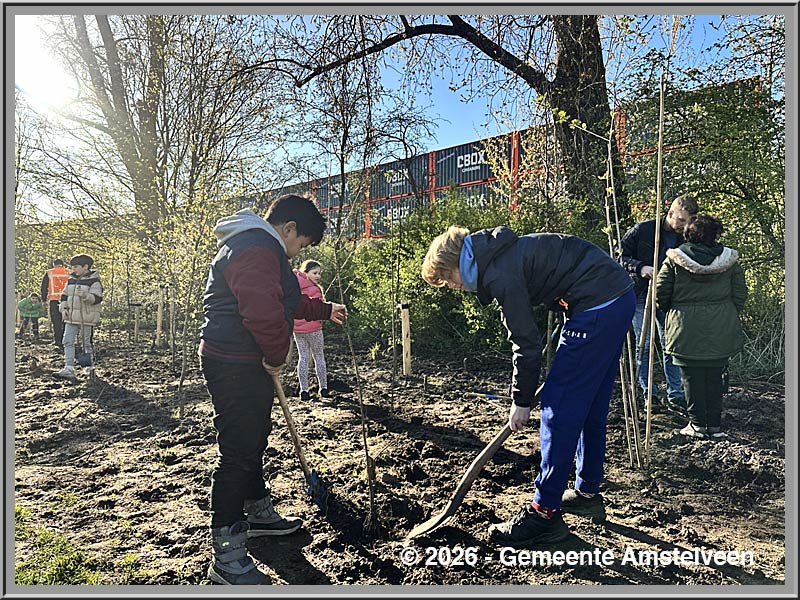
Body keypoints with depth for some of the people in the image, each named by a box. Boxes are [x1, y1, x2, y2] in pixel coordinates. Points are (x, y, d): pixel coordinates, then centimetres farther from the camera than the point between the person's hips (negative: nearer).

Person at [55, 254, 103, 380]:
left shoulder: (94, 281, -7)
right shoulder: (71, 280, 12)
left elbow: (97, 298, -16)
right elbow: (64, 295, 19)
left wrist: (85, 295, -33)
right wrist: (64, 308, 4)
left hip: (86, 318, -6)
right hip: (71, 317, 6)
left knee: (86, 343, 3)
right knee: (68, 341, -3)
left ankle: (89, 367, 19)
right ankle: (69, 369, -5)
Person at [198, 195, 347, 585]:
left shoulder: (260, 247, 18)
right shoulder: (256, 249, -20)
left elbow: (287, 303, 30)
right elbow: (264, 313, -32)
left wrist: (323, 310, 37)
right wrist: (276, 357, -17)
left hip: (248, 365, 12)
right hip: (234, 366, -12)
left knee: (253, 440, 23)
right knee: (237, 453, -5)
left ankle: (258, 512, 42)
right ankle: (227, 556, 7)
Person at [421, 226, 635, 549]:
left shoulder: (499, 272, -15)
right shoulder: (503, 253, 14)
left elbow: (527, 342, -12)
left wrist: (521, 401, -1)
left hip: (598, 306, -11)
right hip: (620, 297, 11)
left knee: (559, 408, -6)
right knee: (590, 407, 17)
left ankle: (545, 513, 1)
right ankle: (588, 492, 31)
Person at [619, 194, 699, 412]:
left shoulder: (685, 239, 3)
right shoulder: (642, 230, -9)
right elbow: (621, 256, -7)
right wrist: (640, 267, -24)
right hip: (640, 294, -3)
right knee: (644, 346, 2)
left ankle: (675, 395, 14)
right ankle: (648, 394, 12)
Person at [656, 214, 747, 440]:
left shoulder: (674, 260, -5)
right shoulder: (729, 260, 1)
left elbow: (660, 294, -3)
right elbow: (740, 295, 5)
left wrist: (671, 311, 16)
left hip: (686, 330, -2)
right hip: (720, 331, 3)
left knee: (692, 378, 7)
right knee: (714, 377, 12)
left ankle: (698, 424, 12)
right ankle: (715, 425, 18)